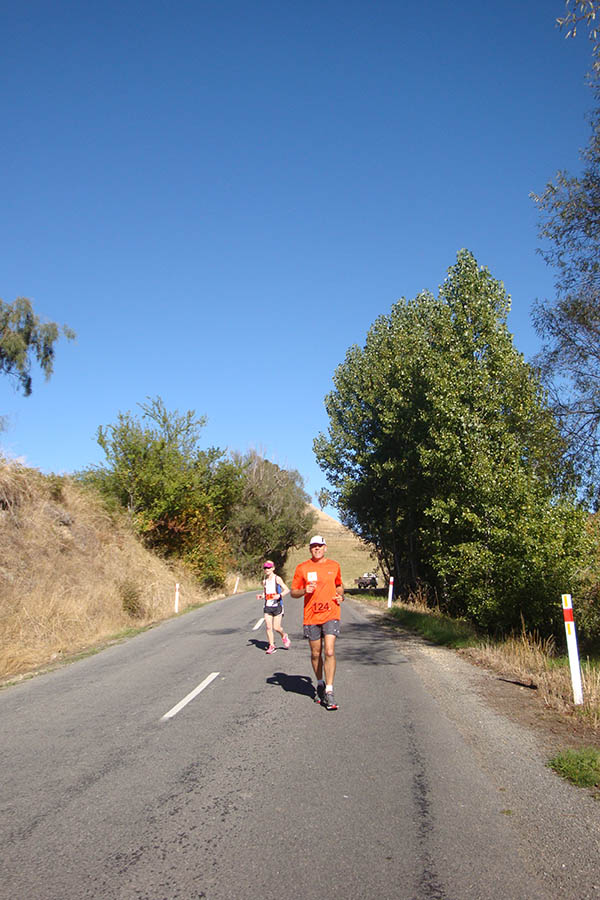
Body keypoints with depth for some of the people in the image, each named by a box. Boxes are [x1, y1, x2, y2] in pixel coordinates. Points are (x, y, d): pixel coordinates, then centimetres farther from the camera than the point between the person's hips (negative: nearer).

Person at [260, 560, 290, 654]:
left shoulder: (277, 579, -5)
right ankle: (271, 646, 8)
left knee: (276, 627, -5)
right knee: (268, 627, -3)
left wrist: (279, 595, -22)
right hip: (268, 606, 4)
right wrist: (262, 596, -2)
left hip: (277, 606, -4)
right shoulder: (264, 580, 10)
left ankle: (284, 636, 26)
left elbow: (287, 590, -6)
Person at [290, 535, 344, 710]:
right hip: (311, 617, 0)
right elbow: (293, 592, 6)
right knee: (316, 654, 10)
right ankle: (320, 684, 33)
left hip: (331, 615, 0)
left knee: (329, 652, -12)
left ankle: (329, 692, -6)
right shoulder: (302, 568, 2)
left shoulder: (334, 566, 8)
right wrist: (305, 590, -14)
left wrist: (341, 596, 4)